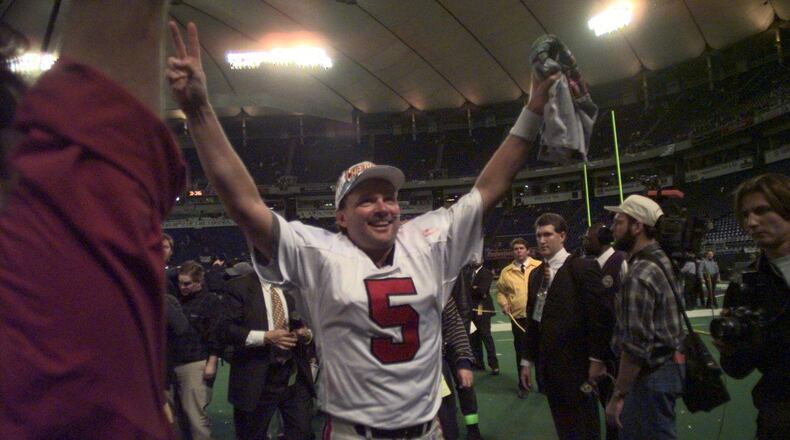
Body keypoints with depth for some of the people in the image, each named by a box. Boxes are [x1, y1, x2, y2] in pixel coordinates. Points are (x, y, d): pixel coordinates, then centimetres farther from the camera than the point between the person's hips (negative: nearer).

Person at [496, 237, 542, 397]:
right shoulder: (506, 271, 5)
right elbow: (500, 290, 14)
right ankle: (522, 385, 21)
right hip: (518, 318, 1)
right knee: (521, 352, 8)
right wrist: (503, 303, -3)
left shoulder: (539, 266, -1)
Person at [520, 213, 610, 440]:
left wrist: (597, 360, -13)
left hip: (575, 365, -6)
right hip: (548, 366, 6)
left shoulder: (584, 268, -9)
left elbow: (600, 316, -11)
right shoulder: (536, 274, 11)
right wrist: (527, 361, 13)